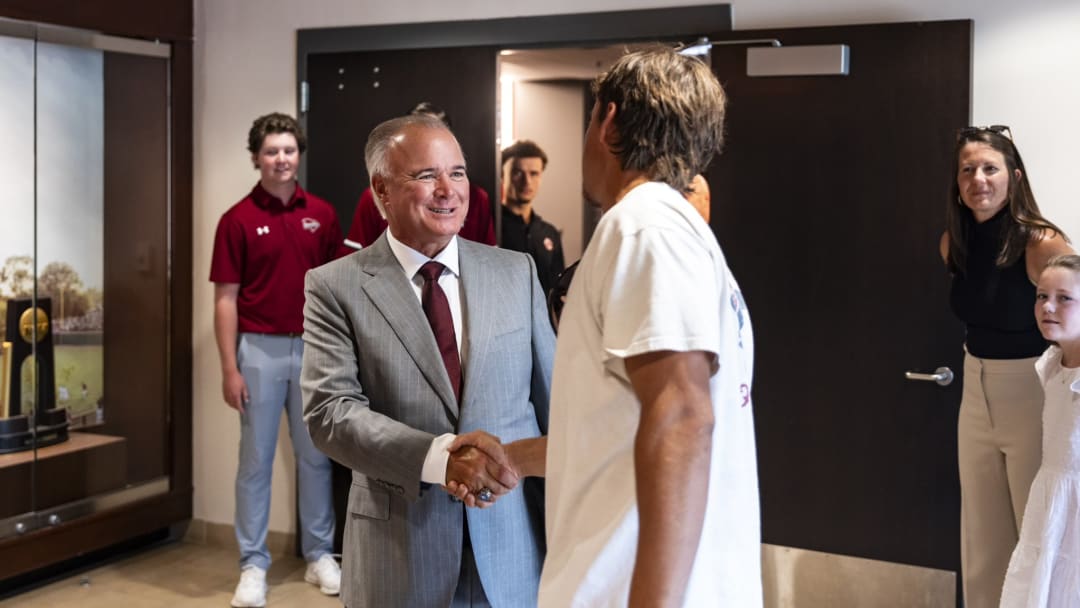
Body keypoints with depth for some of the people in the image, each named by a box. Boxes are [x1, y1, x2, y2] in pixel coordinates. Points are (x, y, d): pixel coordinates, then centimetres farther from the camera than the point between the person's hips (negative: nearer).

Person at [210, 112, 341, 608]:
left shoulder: (321, 214, 5)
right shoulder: (237, 220, -4)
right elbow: (226, 299, -6)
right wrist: (229, 369, -11)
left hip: (313, 348, 3)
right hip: (260, 350, -3)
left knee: (316, 455, 11)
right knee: (256, 460, 4)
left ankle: (319, 555, 23)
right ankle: (253, 564, 14)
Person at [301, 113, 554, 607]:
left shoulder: (517, 271, 4)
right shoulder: (335, 287, -3)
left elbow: (553, 399, 6)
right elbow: (329, 410, -12)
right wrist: (440, 456, -25)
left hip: (514, 545, 2)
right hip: (400, 554, -2)